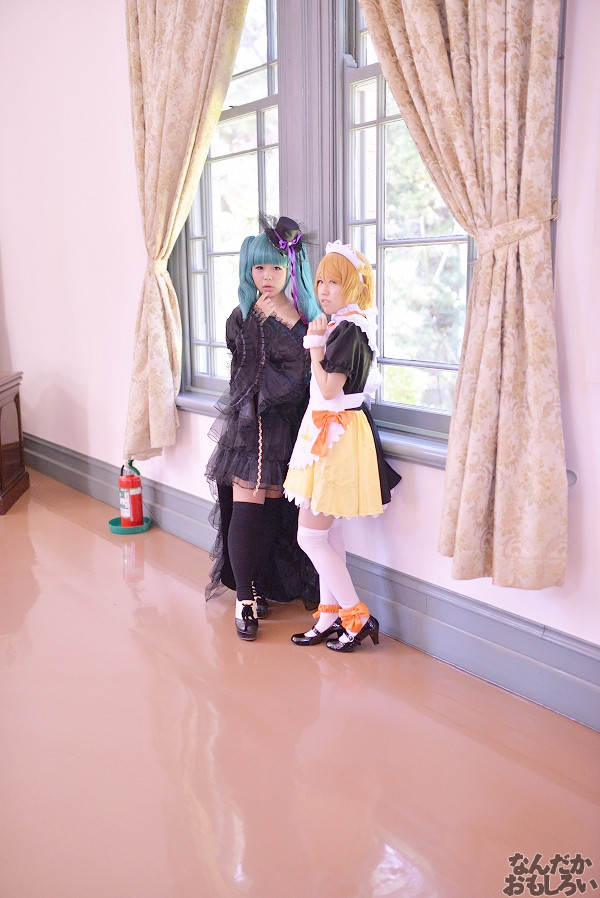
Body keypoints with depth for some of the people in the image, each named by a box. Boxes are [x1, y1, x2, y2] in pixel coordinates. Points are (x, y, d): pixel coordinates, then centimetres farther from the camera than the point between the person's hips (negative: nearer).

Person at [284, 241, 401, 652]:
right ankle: (331, 615, 23)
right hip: (329, 432, 10)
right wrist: (318, 340, 8)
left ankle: (358, 616, 5)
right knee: (329, 532, 14)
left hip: (337, 435, -10)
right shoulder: (341, 325, 13)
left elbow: (329, 388, -21)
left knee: (310, 536, -4)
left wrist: (315, 344, -14)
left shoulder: (349, 329, -17)